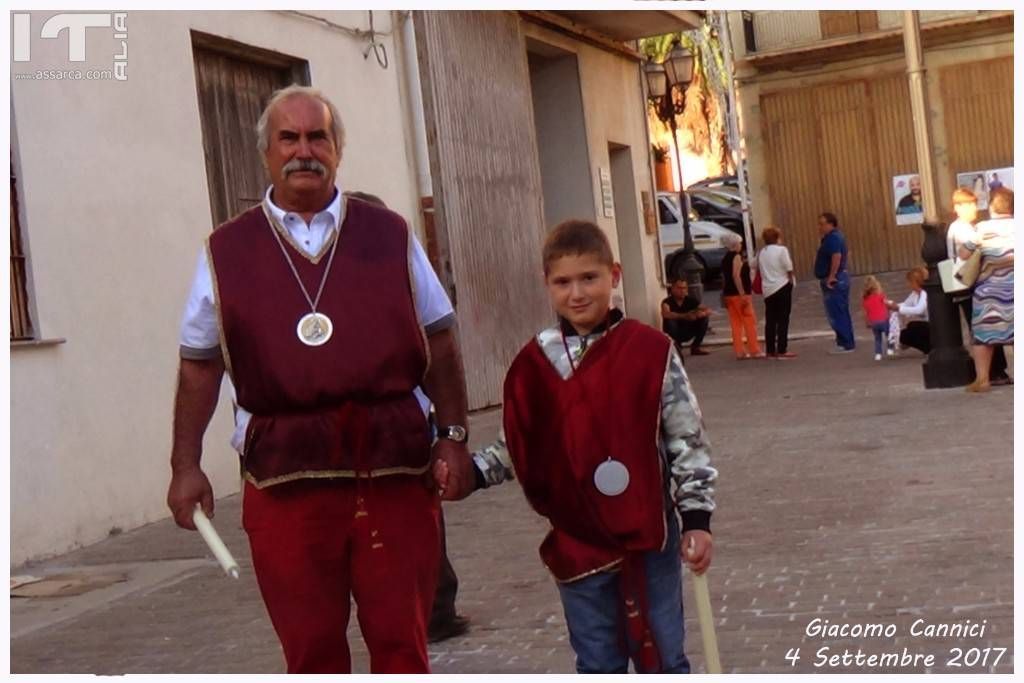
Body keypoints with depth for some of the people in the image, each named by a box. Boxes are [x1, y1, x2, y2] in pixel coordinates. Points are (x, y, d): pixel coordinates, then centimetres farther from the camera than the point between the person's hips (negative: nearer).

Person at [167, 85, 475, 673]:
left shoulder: (390, 236, 10)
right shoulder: (228, 251, 9)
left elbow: (439, 343, 12)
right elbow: (200, 364, 11)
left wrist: (455, 439, 5)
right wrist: (186, 466, 6)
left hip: (396, 470, 1)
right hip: (285, 481, 0)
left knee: (402, 641, 4)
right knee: (312, 650, 6)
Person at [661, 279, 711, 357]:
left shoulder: (690, 300, -5)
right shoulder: (667, 301, -18)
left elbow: (709, 311, -9)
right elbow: (665, 314, -40)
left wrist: (702, 313, -33)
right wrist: (685, 316, -50)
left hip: (687, 333, 4)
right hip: (673, 335, -4)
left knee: (704, 318, -12)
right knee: (670, 321, -33)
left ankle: (695, 347, -2)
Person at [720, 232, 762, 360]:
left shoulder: (725, 259, 14)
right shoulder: (737, 256, -10)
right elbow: (736, 276, -20)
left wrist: (724, 295, 21)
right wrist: (742, 294, -23)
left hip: (728, 294, 8)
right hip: (739, 294, -8)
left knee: (736, 323, 8)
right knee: (750, 322, -2)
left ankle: (739, 352, 6)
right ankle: (754, 351, -1)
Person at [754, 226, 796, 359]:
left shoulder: (761, 252, 8)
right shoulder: (782, 250, -9)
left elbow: (756, 267, 9)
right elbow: (789, 269, -10)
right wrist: (791, 280, 4)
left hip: (768, 289, 5)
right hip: (782, 287, -5)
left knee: (770, 320, 9)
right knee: (783, 319, -1)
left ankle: (771, 351, 10)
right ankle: (782, 350, -3)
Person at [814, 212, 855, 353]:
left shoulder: (832, 238, -17)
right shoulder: (836, 236, 16)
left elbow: (837, 256, -31)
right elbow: (846, 253, 26)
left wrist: (831, 276, -25)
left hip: (833, 281, -11)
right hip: (841, 278, 11)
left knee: (836, 314, -7)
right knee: (842, 313, 15)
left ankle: (845, 344, -5)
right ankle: (847, 342, 21)